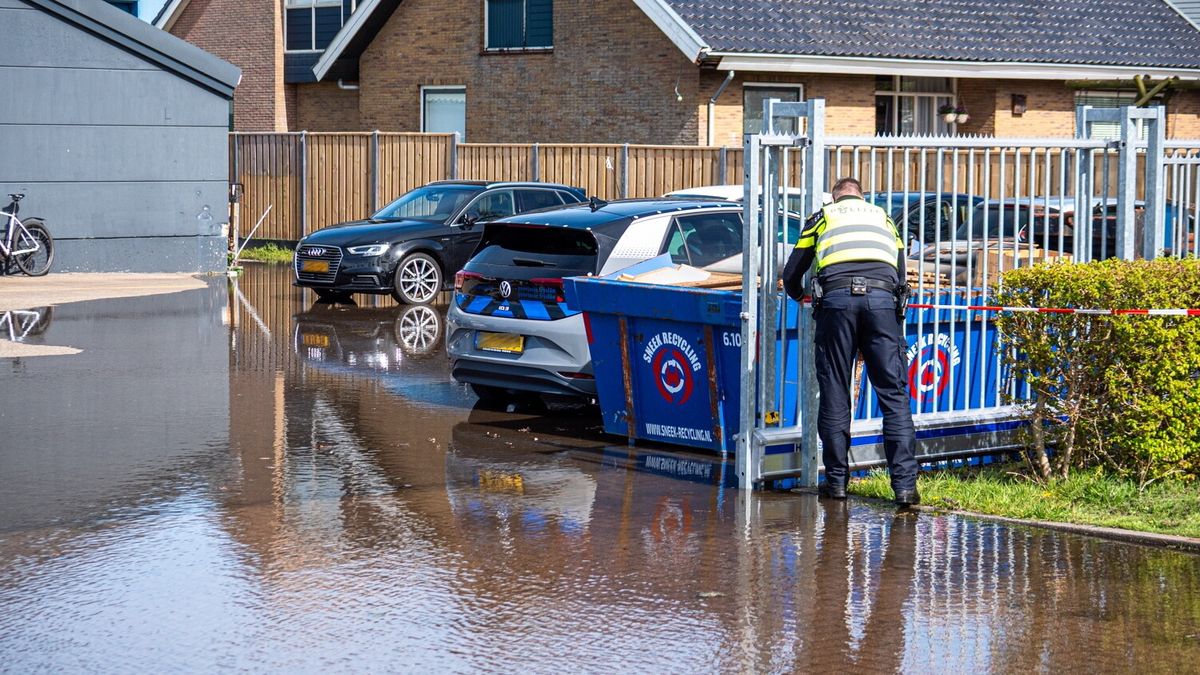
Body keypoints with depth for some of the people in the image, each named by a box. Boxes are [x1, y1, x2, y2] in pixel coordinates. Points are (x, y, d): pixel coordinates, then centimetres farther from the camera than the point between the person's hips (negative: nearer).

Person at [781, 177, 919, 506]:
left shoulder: (822, 217, 25)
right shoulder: (883, 218, 31)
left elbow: (792, 273, 25)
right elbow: (901, 272, 32)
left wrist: (797, 294, 46)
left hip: (836, 297, -1)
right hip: (882, 298, 1)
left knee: (834, 395, 7)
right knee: (894, 395, 0)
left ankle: (836, 481, 10)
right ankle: (905, 483, -6)